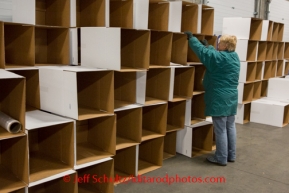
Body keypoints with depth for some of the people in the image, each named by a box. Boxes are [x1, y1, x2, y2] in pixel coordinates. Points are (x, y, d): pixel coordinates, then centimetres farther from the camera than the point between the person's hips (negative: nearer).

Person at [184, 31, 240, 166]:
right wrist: (207, 45, 36)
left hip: (220, 99, -9)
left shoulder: (219, 57, -17)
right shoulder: (234, 56, 9)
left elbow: (202, 51, -9)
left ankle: (221, 158, 8)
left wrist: (191, 38, 3)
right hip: (231, 98, 9)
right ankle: (231, 155, 25)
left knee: (220, 130, -1)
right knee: (230, 127, 15)